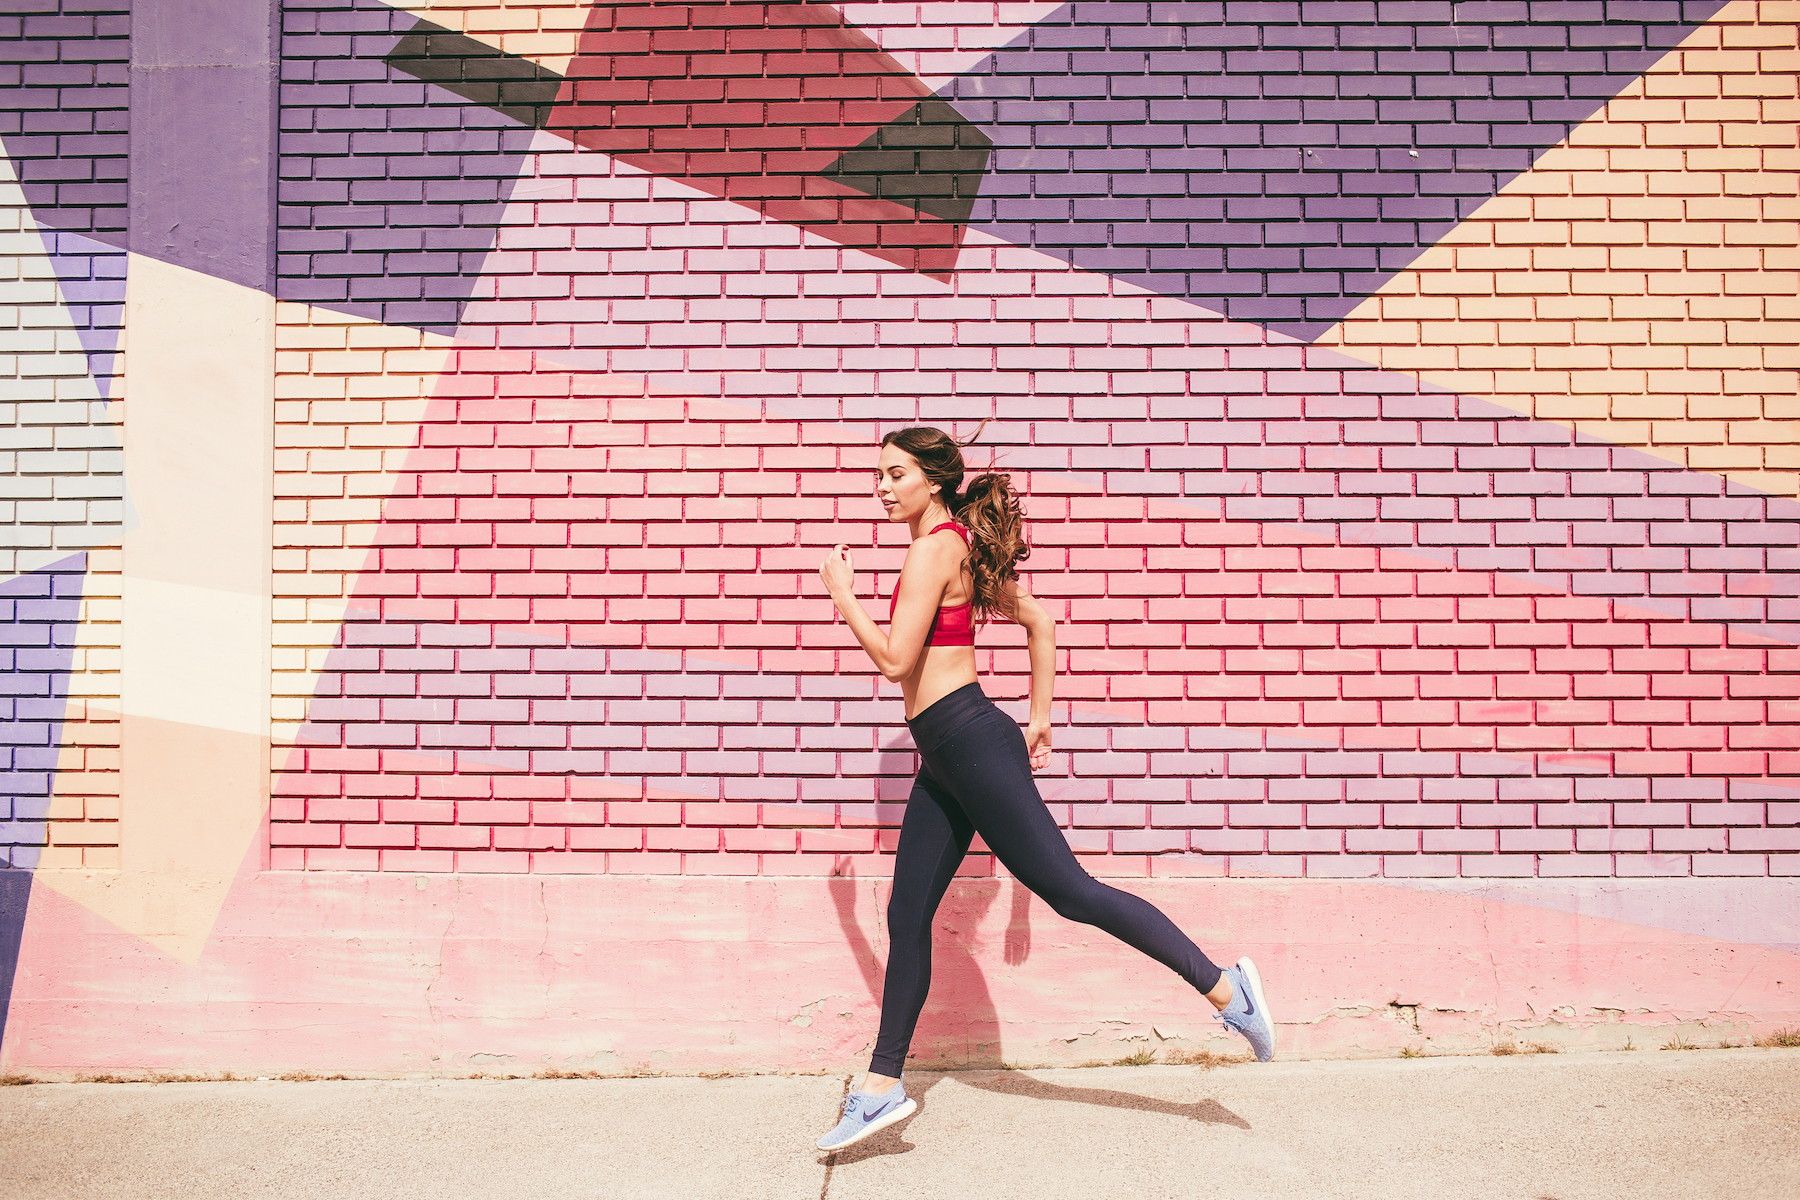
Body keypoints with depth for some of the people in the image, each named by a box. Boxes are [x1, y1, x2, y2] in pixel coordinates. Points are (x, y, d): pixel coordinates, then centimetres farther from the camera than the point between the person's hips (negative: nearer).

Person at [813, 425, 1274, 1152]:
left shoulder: (934, 547, -11)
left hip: (969, 741, -10)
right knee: (906, 918, 11)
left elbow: (895, 660, -18)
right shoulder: (963, 548, 17)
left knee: (1067, 888, -6)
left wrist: (844, 596, -4)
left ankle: (1224, 988, 3)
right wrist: (1041, 718, 23)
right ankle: (882, 1087, 18)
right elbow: (1039, 623, 22)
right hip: (946, 760, 10)